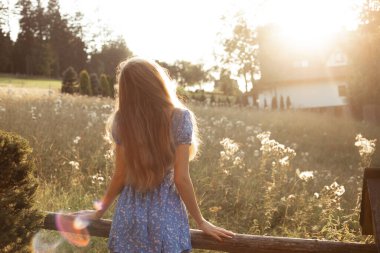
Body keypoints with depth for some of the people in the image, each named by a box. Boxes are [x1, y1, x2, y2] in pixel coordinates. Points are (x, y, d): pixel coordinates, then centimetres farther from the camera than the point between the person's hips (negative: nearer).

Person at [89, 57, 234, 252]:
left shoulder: (122, 120, -5)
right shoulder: (179, 117, -13)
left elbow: (120, 176, -1)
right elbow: (181, 179, -12)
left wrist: (100, 210, 15)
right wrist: (201, 222, -2)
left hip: (129, 216, 2)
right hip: (166, 217, -2)